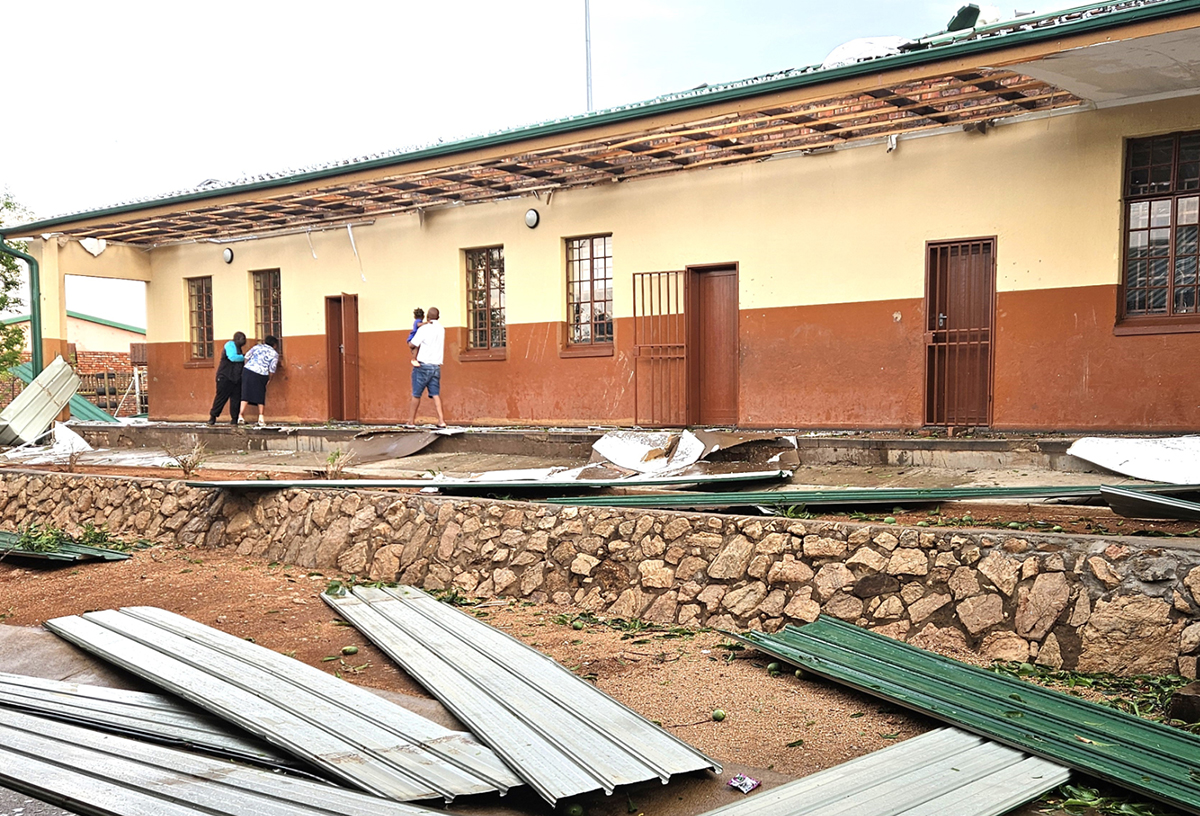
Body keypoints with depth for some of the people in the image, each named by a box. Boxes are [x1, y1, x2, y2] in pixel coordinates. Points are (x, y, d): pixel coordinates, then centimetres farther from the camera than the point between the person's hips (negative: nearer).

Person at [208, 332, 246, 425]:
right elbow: (232, 357, -21)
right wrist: (244, 357, -12)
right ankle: (212, 416, 4)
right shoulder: (230, 345, -6)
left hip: (236, 378, 8)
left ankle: (234, 419, 5)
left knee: (236, 398, 2)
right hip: (226, 376, -8)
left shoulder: (238, 347, 21)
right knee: (222, 396, -6)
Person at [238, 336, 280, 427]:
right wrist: (269, 378, 13)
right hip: (261, 375, -1)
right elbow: (272, 369, 1)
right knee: (260, 396, 12)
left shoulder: (257, 346, 14)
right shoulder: (274, 354, 7)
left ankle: (241, 415, -7)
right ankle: (261, 417, 9)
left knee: (245, 393, 1)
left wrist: (246, 366, 20)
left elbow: (247, 356, 8)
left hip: (248, 371, 1)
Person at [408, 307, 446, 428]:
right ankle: (441, 420, -10)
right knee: (435, 394, 2)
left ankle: (412, 421, 11)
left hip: (423, 365, -5)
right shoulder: (441, 329, 9)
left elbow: (411, 345, -10)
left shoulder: (423, 329, -10)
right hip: (436, 366, 5)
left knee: (416, 394, 5)